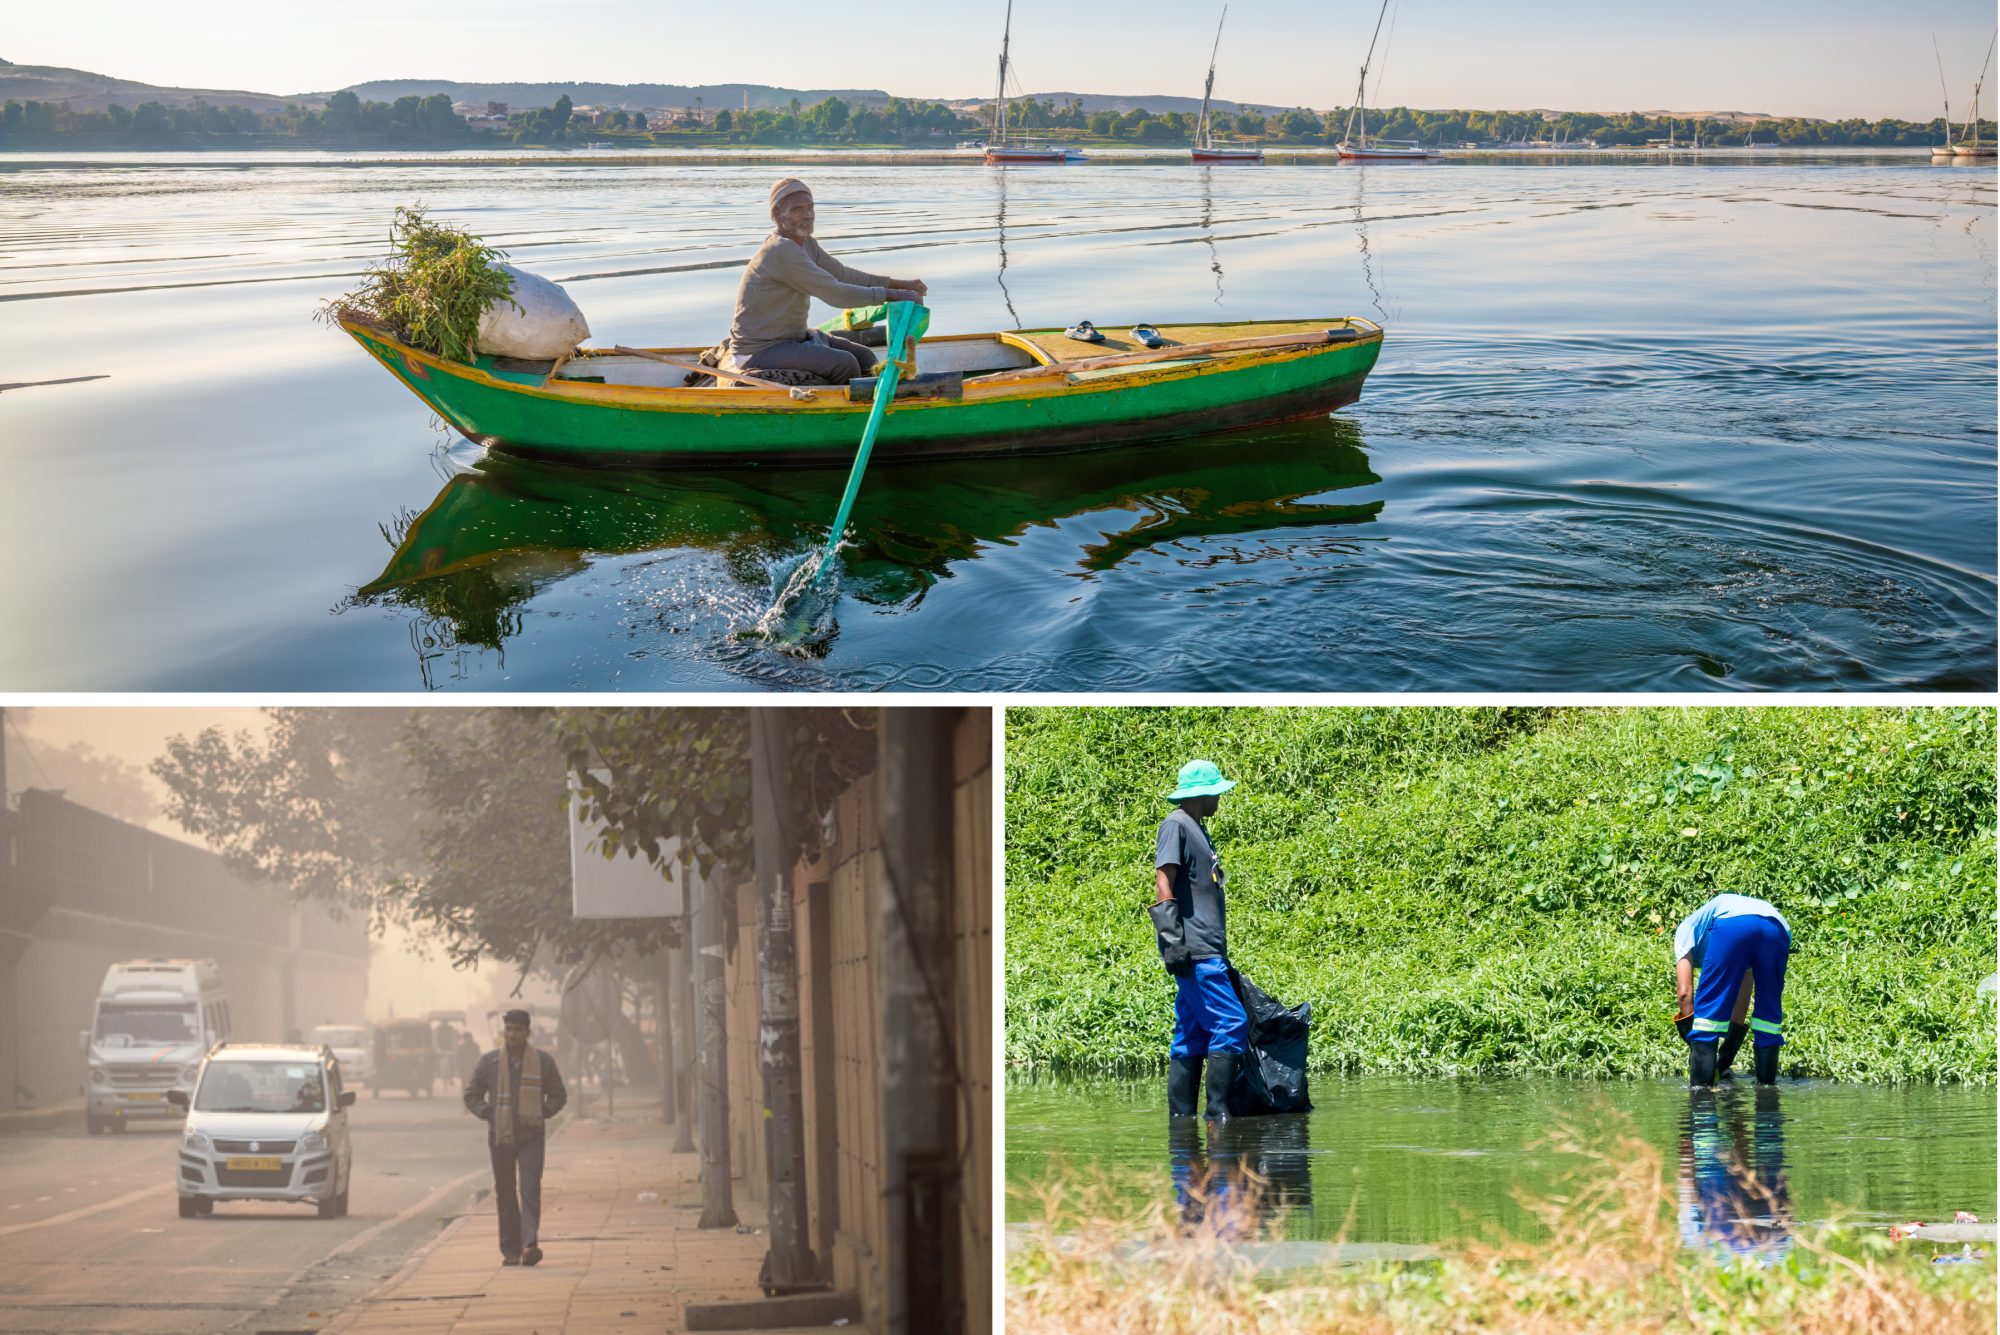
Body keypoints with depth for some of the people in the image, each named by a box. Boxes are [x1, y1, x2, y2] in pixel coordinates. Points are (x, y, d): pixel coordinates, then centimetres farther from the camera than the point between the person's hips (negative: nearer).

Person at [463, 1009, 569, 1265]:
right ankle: (510, 1250, 11)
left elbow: (559, 1095, 13)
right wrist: (487, 1114, -4)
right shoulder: (489, 1061, 4)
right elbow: (472, 1095, 12)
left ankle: (529, 1244, -23)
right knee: (505, 1195, 5)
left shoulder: (543, 1061, 3)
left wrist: (543, 1112, -4)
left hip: (531, 1137, -1)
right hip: (500, 1137, 2)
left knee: (531, 1188, -15)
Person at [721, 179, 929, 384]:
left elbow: (841, 274, 19)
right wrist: (890, 295, -18)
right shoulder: (782, 251, -24)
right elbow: (835, 294, -25)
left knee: (865, 359, 3)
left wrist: (896, 283, 12)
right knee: (843, 364, -26)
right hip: (758, 351, -11)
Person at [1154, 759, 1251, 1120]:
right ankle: (1218, 1111, -13)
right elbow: (1163, 883, -14)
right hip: (1194, 954, -10)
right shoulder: (1175, 825, -6)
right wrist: (1172, 939, -21)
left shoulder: (1198, 828, 22)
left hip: (1208, 951, 10)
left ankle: (1181, 1116, 8)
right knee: (1231, 1023, -14)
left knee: (1193, 1034, 7)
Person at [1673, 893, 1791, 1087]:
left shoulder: (1687, 928, 35)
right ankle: (1766, 1083, 19)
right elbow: (1740, 1003, 45)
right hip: (1780, 928, 5)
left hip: (1733, 925, -5)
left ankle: (1700, 1087, 2)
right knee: (1769, 1012, 21)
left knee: (1709, 1008, 6)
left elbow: (1684, 992, 20)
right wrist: (1728, 1053, 49)